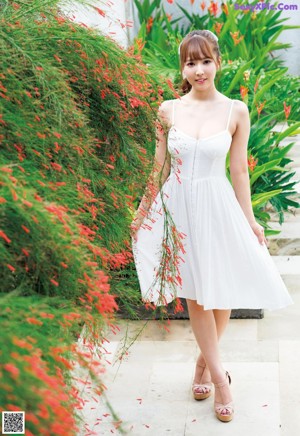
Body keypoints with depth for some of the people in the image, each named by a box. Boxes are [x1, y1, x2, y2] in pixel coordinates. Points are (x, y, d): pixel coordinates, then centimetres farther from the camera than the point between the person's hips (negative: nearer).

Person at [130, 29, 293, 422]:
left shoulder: (236, 111, -3)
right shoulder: (168, 110, -2)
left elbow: (239, 171, 2)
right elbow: (160, 169, 6)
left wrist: (250, 220, 3)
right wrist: (141, 213, 10)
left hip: (218, 206, 0)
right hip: (179, 205, 0)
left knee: (222, 290, 6)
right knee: (195, 292, 4)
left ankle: (203, 361, 30)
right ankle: (219, 375, 16)